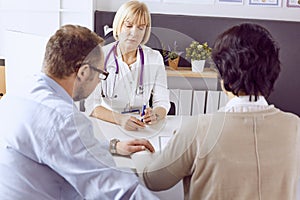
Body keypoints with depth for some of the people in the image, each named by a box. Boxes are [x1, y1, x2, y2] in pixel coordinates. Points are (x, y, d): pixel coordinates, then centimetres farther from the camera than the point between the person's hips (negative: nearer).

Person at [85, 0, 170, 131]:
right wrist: (120, 119, -31)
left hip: (141, 129, 1)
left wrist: (155, 115, -25)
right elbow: (91, 105, -13)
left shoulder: (155, 59, 1)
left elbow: (162, 102, -1)